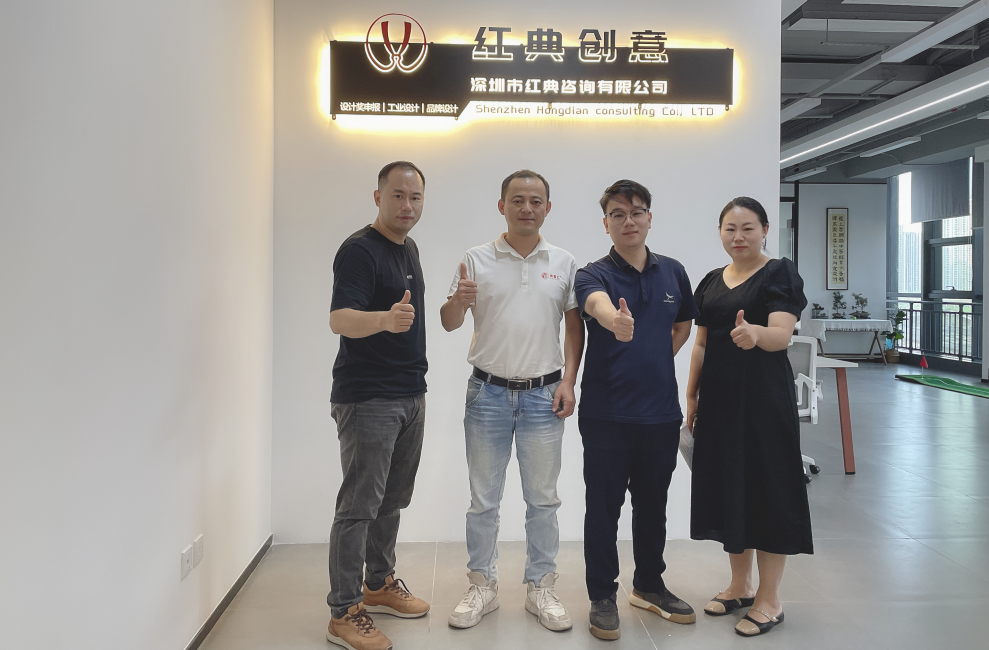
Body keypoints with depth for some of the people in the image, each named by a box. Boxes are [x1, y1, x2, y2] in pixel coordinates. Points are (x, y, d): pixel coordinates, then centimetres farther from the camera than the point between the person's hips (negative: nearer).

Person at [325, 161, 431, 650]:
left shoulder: (408, 249, 14)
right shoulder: (359, 250, -14)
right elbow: (339, 319, -27)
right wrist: (385, 319, -47)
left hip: (410, 394, 9)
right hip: (367, 399, -9)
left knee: (392, 499, 17)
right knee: (359, 505, -4)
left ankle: (380, 584, 32)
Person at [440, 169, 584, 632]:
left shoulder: (563, 263, 5)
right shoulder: (476, 261, 1)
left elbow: (575, 326, 6)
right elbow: (448, 323, 1)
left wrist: (568, 381, -4)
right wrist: (458, 301, -22)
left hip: (544, 394, 1)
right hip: (488, 393, 0)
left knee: (542, 499, 9)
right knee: (483, 499, 9)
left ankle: (541, 589, 23)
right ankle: (482, 587, 23)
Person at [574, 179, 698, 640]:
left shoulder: (673, 272, 6)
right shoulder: (593, 274, -8)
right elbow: (599, 304, -33)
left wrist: (659, 362, 7)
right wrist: (616, 321, -56)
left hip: (661, 411, 4)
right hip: (606, 413, -4)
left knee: (653, 504, 17)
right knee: (603, 506, 5)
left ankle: (649, 585, 35)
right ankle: (603, 596, 21)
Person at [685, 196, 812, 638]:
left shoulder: (779, 273, -5)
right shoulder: (711, 282, 12)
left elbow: (782, 335, -19)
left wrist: (755, 332, -40)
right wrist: (692, 395, 11)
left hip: (763, 396, -6)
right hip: (719, 397, 6)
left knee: (766, 489, -1)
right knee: (727, 486, 11)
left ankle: (769, 600, 12)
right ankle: (740, 585, 27)